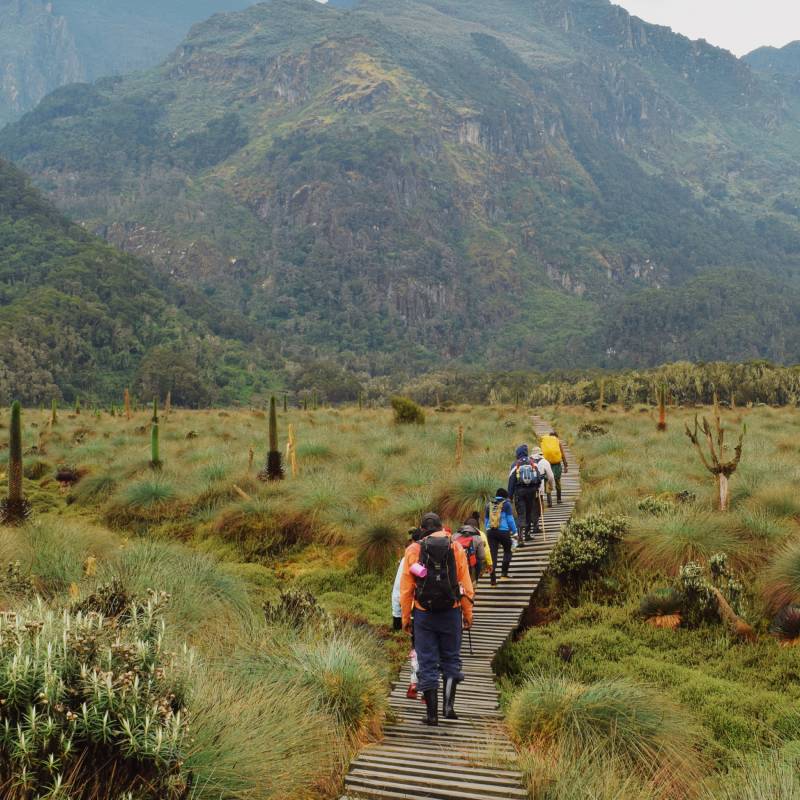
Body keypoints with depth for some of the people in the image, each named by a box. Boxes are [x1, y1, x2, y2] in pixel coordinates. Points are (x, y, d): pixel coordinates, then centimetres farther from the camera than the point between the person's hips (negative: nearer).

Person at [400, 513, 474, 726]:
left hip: (423, 613, 0)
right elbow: (466, 586, 1)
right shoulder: (456, 548, 3)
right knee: (451, 659, 14)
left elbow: (405, 588, 1)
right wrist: (468, 614, 7)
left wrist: (405, 618, 6)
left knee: (427, 662, 5)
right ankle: (449, 704, 2)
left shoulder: (413, 550, 2)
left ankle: (432, 713, 6)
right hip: (451, 612, 0)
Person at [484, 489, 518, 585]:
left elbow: (486, 519, 18)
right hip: (503, 531, -3)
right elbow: (510, 519, -6)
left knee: (493, 555, 5)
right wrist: (514, 531, 3)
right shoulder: (506, 504, -2)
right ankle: (504, 574, 12)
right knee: (507, 551, 20)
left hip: (490, 532, 3)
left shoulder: (489, 504, 11)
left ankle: (493, 580, 0)